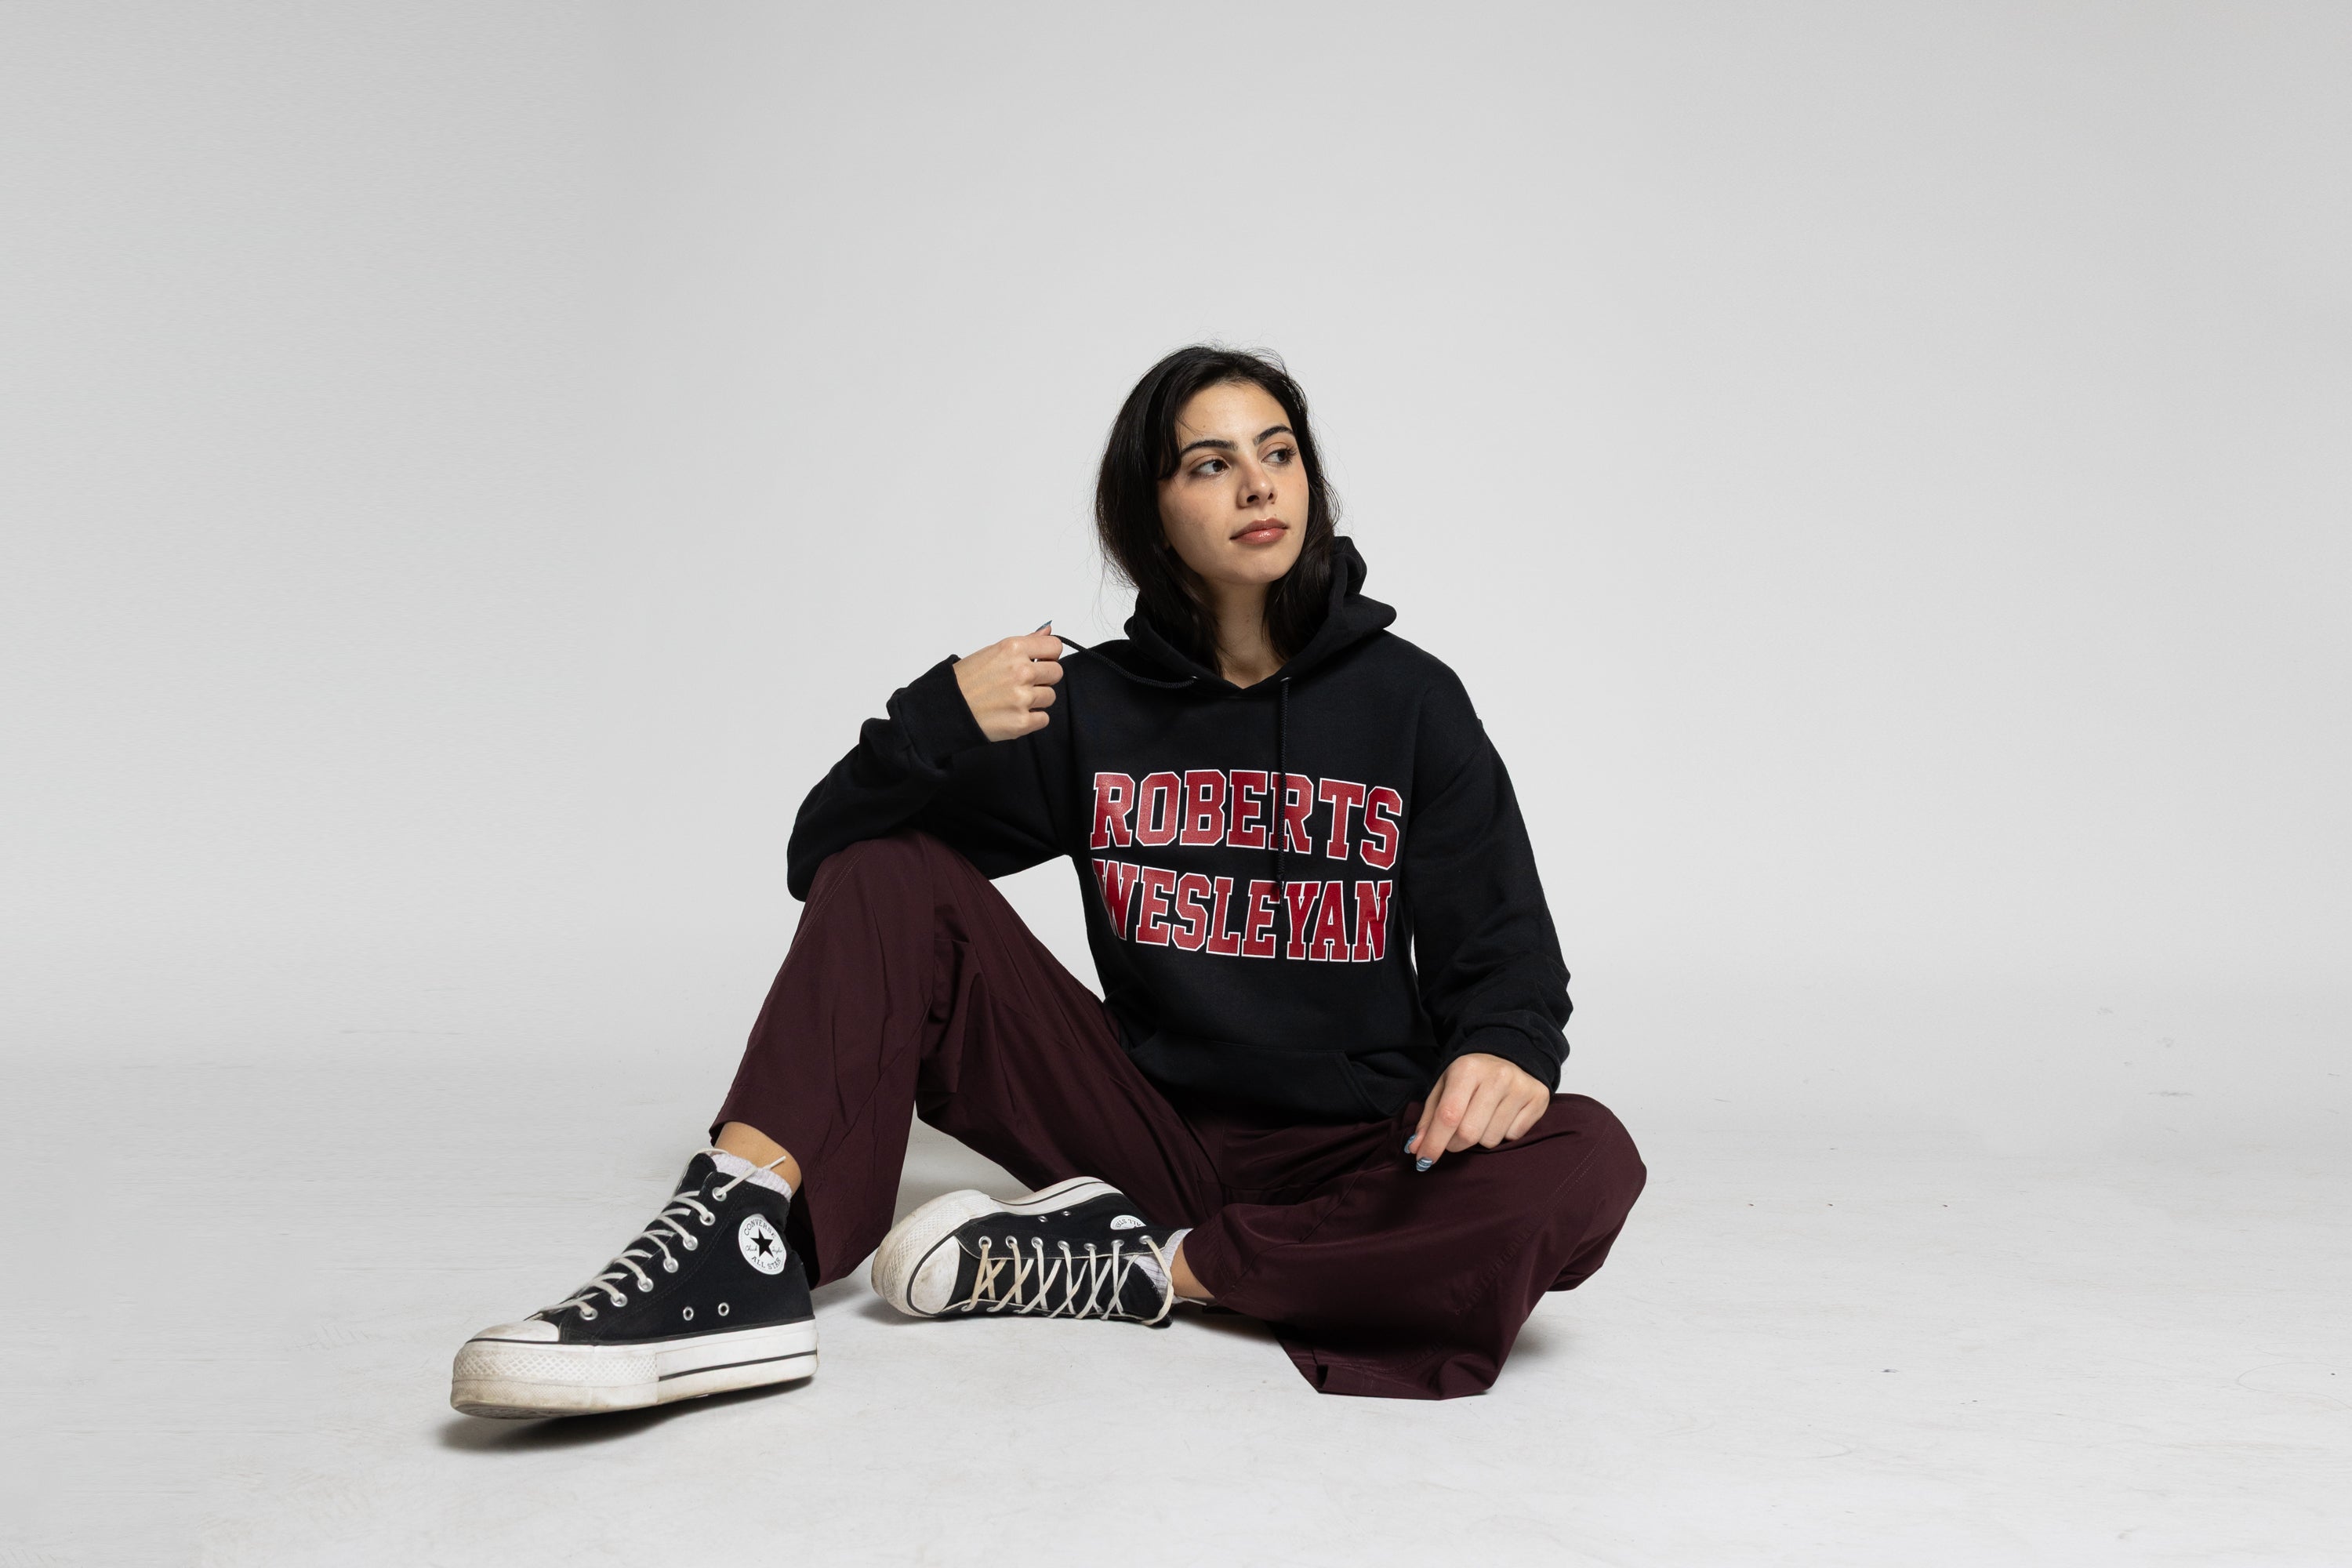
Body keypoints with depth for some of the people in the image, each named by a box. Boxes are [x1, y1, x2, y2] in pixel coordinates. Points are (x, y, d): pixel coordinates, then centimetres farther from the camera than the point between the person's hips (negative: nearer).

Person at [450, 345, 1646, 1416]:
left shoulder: (1411, 700, 0)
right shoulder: (1093, 704, 3)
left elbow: (1502, 946, -1)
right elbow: (824, 854, 1)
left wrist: (1504, 1049, -25)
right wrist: (941, 721, -19)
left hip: (1357, 1156, -1)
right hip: (1152, 1136, 1)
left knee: (1583, 1166, -32)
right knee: (891, 871, -11)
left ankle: (1137, 1268, -25)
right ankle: (741, 1253, -31)